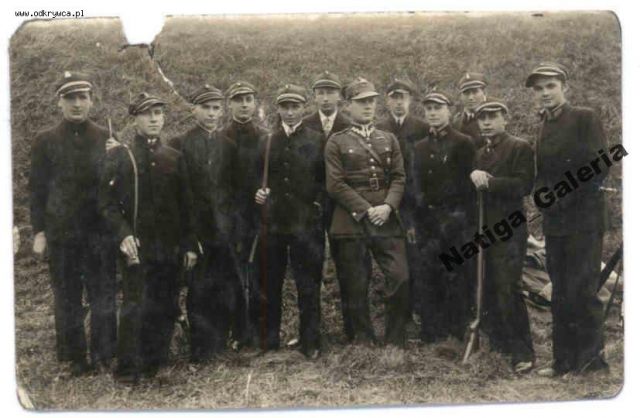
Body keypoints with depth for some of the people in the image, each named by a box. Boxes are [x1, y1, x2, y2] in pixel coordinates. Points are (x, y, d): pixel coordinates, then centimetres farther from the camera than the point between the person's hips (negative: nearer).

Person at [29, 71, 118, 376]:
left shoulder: (105, 139, 5)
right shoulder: (46, 141, 2)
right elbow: (37, 188, 2)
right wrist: (39, 232, -2)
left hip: (100, 231, 1)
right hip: (61, 233, -1)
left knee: (104, 295, 5)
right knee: (67, 298, 7)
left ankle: (103, 355, 17)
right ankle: (75, 357, 20)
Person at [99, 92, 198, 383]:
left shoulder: (174, 157, 10)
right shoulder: (119, 156, 0)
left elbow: (185, 205, 12)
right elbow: (107, 202, -4)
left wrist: (189, 245, 9)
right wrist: (123, 235, -18)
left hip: (170, 248, 4)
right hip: (137, 246, -4)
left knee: (166, 308, 8)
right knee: (135, 307, -7)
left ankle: (154, 362, 24)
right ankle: (127, 369, 5)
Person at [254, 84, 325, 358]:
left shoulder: (317, 141, 4)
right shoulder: (266, 142, 9)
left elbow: (326, 181, 6)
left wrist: (318, 206, -5)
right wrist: (258, 194, -5)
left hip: (306, 224, -2)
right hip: (272, 223, 2)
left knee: (308, 285, 3)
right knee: (270, 284, 9)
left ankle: (310, 343, 14)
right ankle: (269, 340, 23)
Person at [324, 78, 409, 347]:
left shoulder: (389, 140, 15)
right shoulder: (336, 142, 4)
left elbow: (399, 177, 9)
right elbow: (335, 185, -4)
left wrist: (388, 206, -9)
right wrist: (366, 210, -11)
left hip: (387, 220, 3)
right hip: (351, 222, -3)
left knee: (400, 278, -6)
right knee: (355, 289, 1)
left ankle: (395, 343, 8)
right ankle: (362, 342, 16)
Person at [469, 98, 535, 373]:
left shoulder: (520, 148, -2)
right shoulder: (480, 154, 20)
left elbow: (524, 185, -15)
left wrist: (489, 182, -19)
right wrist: (474, 182, 3)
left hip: (508, 230, -7)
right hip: (484, 230, 7)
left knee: (508, 289, -9)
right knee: (489, 289, 9)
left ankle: (522, 352, 1)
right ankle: (497, 342, 22)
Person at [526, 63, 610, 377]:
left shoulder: (585, 118, -4)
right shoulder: (543, 127, 14)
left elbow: (600, 165, -11)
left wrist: (565, 197, -11)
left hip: (584, 218, -6)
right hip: (554, 221, 6)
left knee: (582, 290, -6)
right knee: (560, 293, 9)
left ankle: (591, 359, 6)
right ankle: (564, 360, 17)